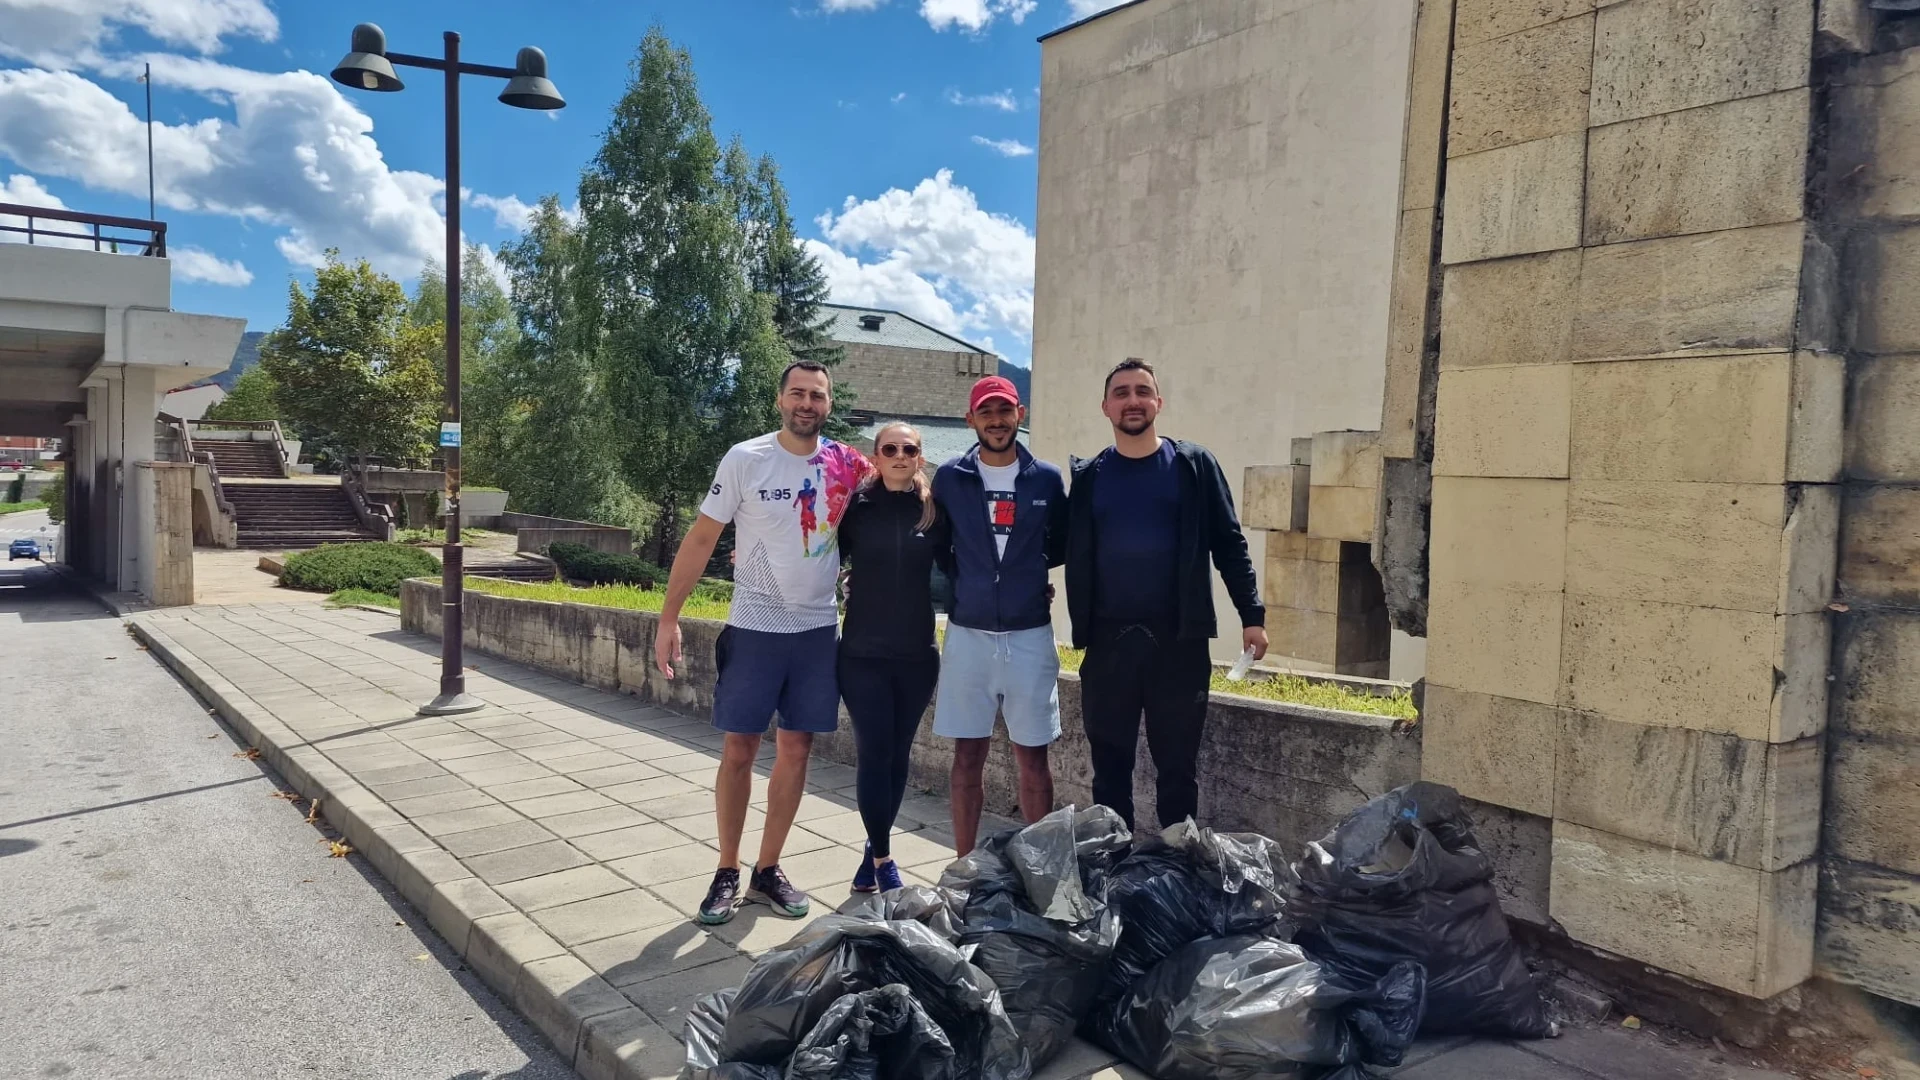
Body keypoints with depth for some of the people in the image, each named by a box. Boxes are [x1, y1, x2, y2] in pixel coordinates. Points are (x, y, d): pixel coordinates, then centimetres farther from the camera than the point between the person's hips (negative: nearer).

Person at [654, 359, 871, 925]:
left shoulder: (847, 466, 0)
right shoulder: (745, 459, -7)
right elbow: (701, 538, -5)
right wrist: (669, 619, -8)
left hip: (819, 629, 3)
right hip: (754, 628, -2)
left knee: (795, 751, 8)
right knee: (739, 751, 4)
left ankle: (767, 871, 22)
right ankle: (726, 872, 19)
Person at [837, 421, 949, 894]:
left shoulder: (934, 510, 3)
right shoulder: (857, 504, -1)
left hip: (916, 654, 2)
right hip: (863, 653, -2)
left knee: (898, 754, 11)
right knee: (873, 752, -4)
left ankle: (875, 850, 27)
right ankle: (882, 859, 9)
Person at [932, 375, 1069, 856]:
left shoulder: (1046, 478, 1)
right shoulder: (950, 477, 1)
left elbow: (1062, 547, 12)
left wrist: (1024, 570, 2)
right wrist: (961, 585, 0)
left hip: (1030, 636, 0)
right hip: (967, 635, 0)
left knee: (1033, 757, 6)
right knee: (968, 754, 8)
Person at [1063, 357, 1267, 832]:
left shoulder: (1193, 465, 3)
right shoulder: (1088, 476, 7)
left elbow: (1229, 543, 3)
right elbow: (1075, 557, 7)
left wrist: (1252, 614, -4)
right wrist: (1079, 629, -1)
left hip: (1179, 640, -1)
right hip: (1108, 641, 2)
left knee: (1177, 768, 8)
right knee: (1110, 767, 10)